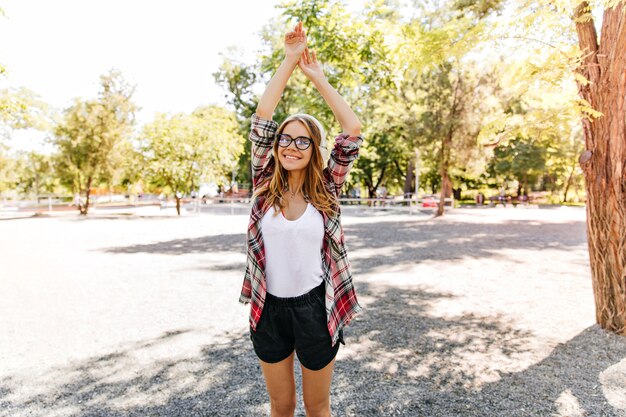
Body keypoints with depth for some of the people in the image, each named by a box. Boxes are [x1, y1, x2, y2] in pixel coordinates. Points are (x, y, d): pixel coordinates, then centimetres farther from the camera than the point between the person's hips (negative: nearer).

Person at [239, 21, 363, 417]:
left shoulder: (326, 189, -5)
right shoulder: (265, 185, -3)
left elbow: (353, 130, -12)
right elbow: (262, 117, -9)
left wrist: (317, 75, -6)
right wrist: (290, 60, -8)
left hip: (315, 307, -1)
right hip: (270, 308, 1)